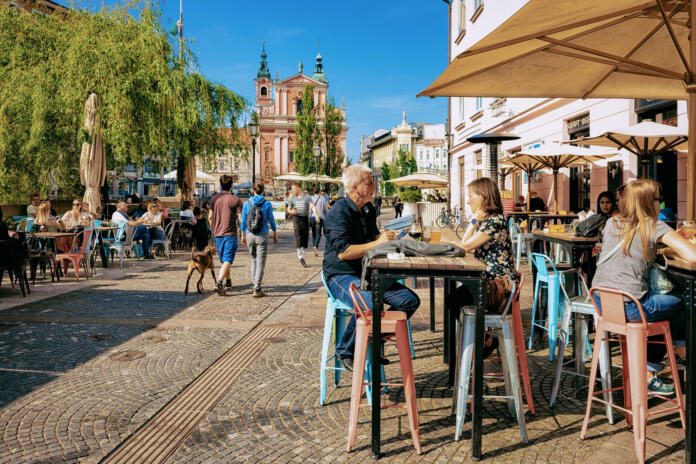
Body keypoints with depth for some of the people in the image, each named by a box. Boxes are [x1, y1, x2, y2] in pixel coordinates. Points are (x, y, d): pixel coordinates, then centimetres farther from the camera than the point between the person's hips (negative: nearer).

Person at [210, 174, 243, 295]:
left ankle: (228, 282, 31)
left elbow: (211, 217, 9)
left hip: (218, 234, 5)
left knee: (224, 260, 19)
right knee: (228, 261, -7)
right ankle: (219, 283, -23)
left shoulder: (214, 199, 5)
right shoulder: (235, 200, -8)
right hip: (230, 234, -5)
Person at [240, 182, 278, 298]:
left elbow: (243, 221, 5)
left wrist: (243, 235, 16)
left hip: (250, 235, 3)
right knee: (261, 262, -2)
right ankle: (257, 289, -8)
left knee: (254, 258, 23)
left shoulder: (247, 204, 1)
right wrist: (275, 234, 13)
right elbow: (271, 220, 0)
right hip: (262, 236, -3)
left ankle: (254, 280, 29)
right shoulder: (267, 204, -5)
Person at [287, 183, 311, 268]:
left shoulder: (307, 197, 1)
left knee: (306, 239, 4)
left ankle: (302, 257, 20)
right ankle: (300, 258, -1)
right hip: (297, 219, 1)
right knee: (299, 239, -7)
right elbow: (288, 209, 17)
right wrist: (292, 211, -8)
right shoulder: (292, 198, 10)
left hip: (305, 219, 0)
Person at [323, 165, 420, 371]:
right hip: (341, 275, -9)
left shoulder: (368, 209, 14)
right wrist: (378, 243, -21)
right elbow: (343, 252, -24)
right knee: (370, 304, -37)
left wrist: (385, 237, 5)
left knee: (410, 300, -4)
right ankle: (346, 352, -10)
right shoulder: (339, 212, -15)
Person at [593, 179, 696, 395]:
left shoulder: (611, 223, 10)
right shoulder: (654, 227, -7)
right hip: (629, 307, -6)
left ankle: (649, 373, 30)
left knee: (663, 313, 27)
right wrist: (673, 249, 7)